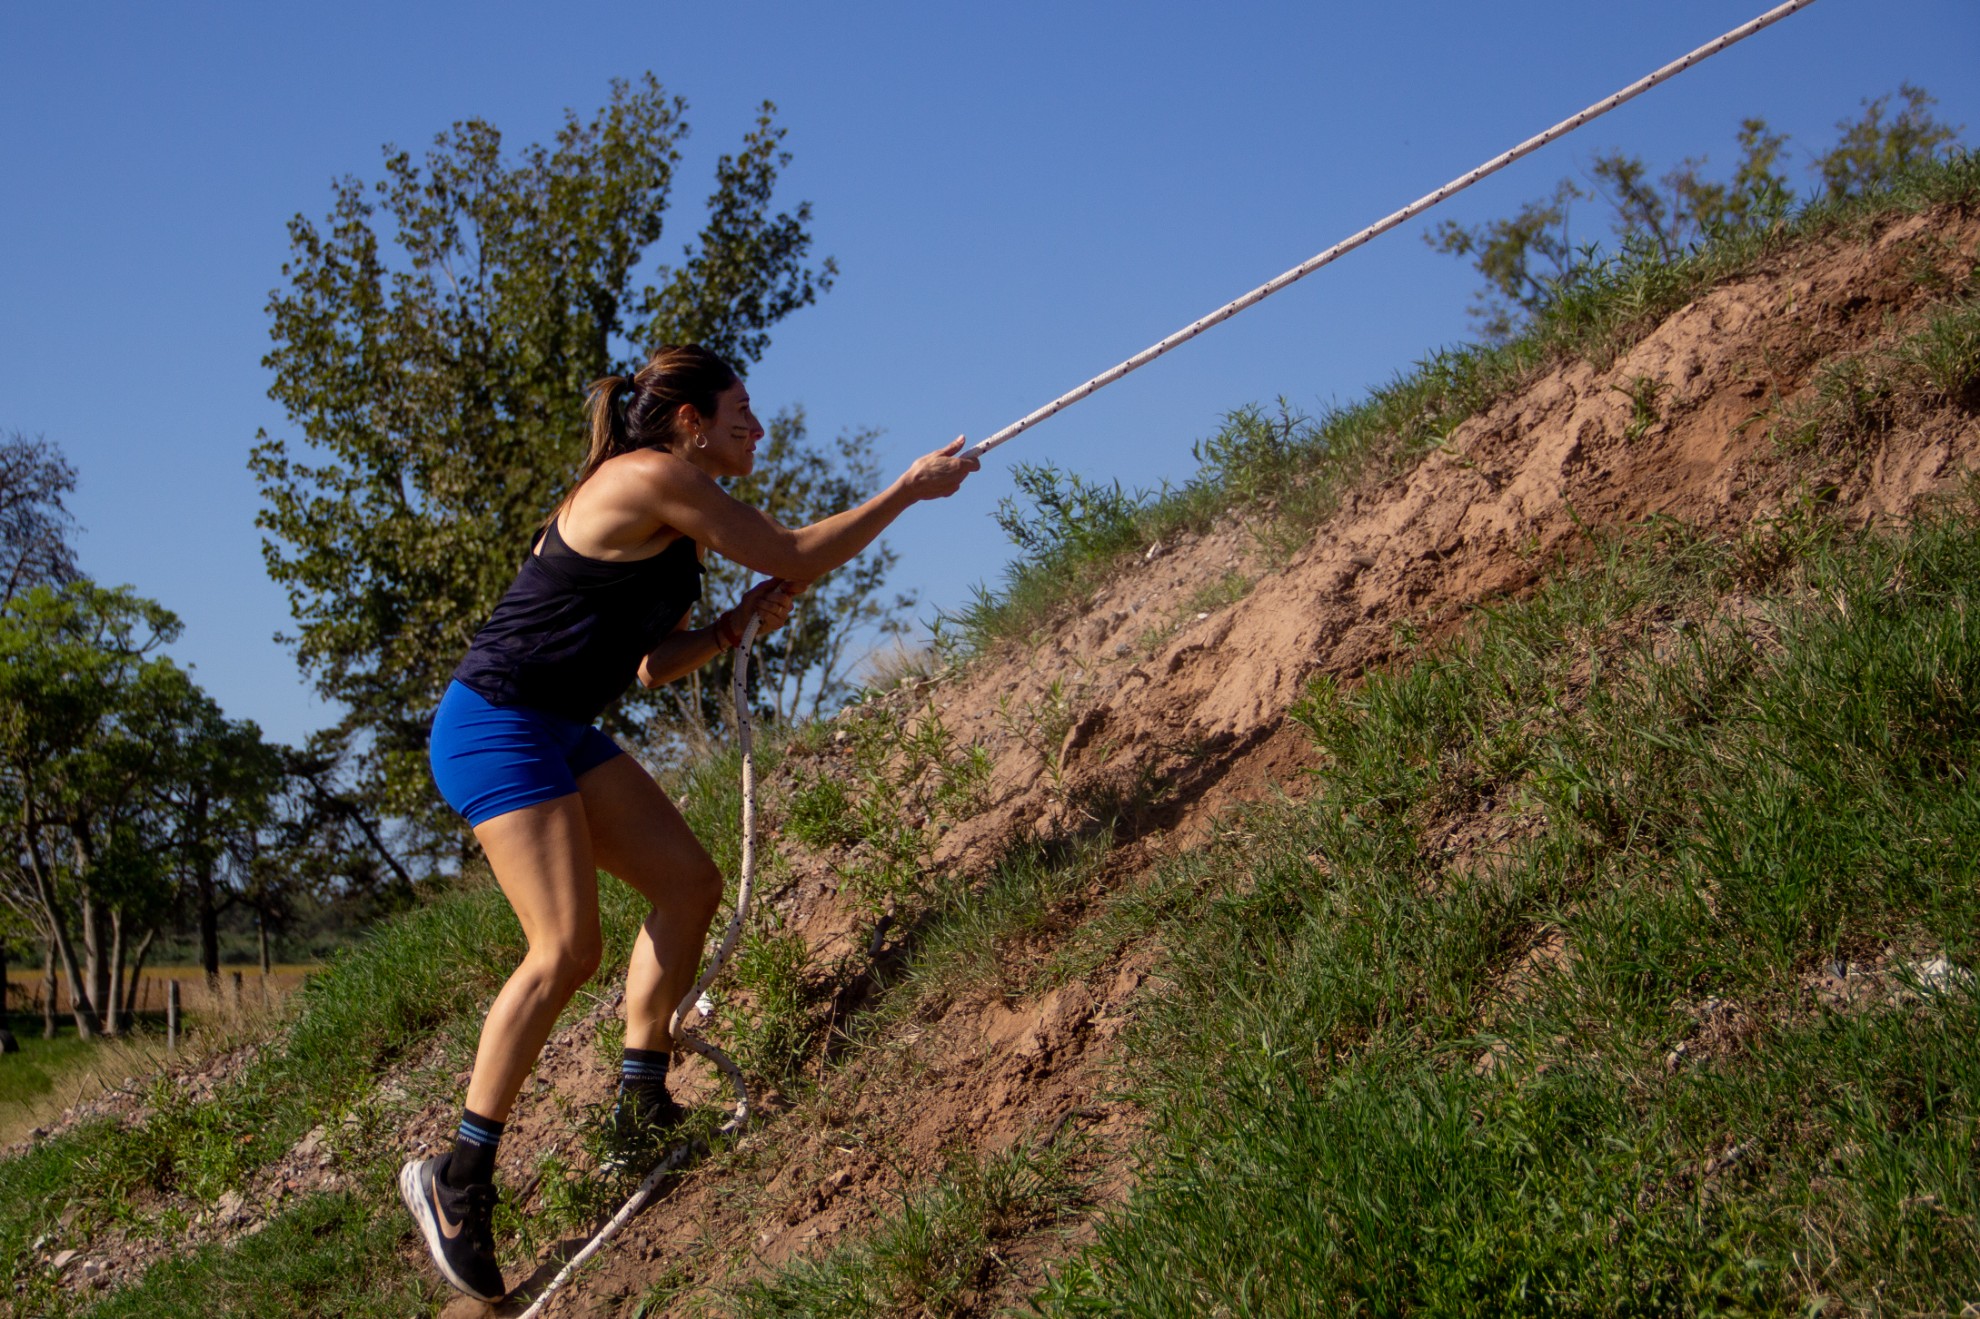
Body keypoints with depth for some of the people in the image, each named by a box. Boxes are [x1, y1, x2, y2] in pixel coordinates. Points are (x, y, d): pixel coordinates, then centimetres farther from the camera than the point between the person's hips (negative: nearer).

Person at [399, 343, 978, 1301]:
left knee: (689, 884, 5)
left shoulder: (675, 522, 16)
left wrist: (739, 625, 5)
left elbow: (644, 664, 18)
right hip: (497, 727, -10)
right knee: (566, 948, -18)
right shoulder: (657, 479, -14)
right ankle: (458, 1179, -12)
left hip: (561, 733, 10)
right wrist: (909, 489, 0)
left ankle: (640, 1104, 12)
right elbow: (794, 558, -10)